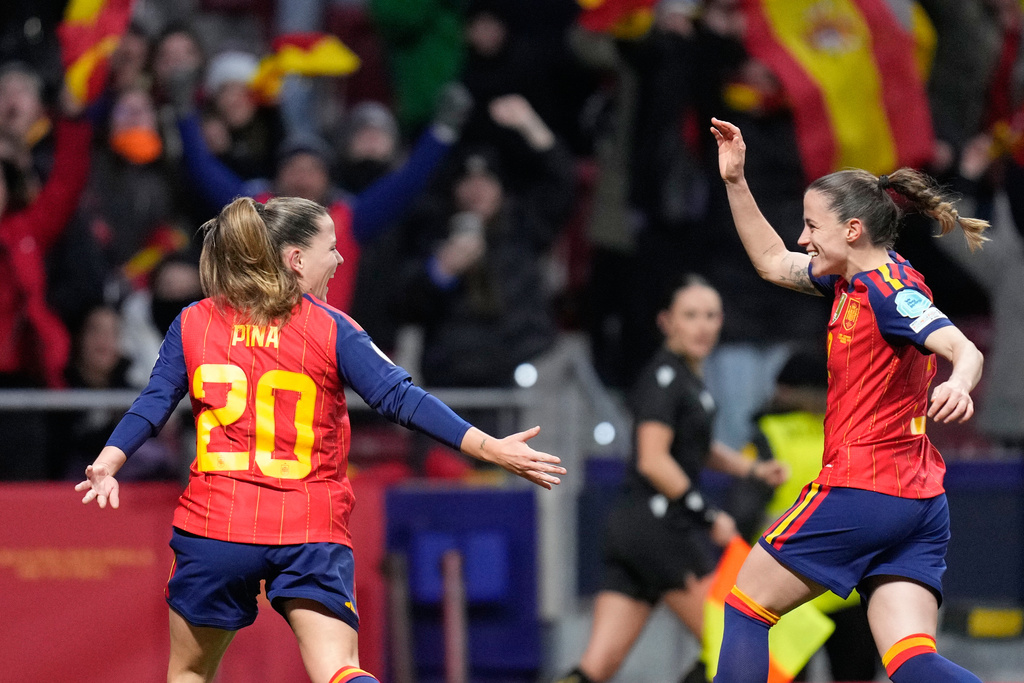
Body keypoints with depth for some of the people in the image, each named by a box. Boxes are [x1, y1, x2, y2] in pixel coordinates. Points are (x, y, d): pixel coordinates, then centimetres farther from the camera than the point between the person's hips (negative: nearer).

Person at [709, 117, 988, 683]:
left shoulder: (889, 288, -13)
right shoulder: (853, 279, 14)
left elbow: (964, 350, -27)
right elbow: (771, 262, 28)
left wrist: (958, 385, -49)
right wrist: (735, 182, 19)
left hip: (861, 488, -8)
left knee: (746, 607, 9)